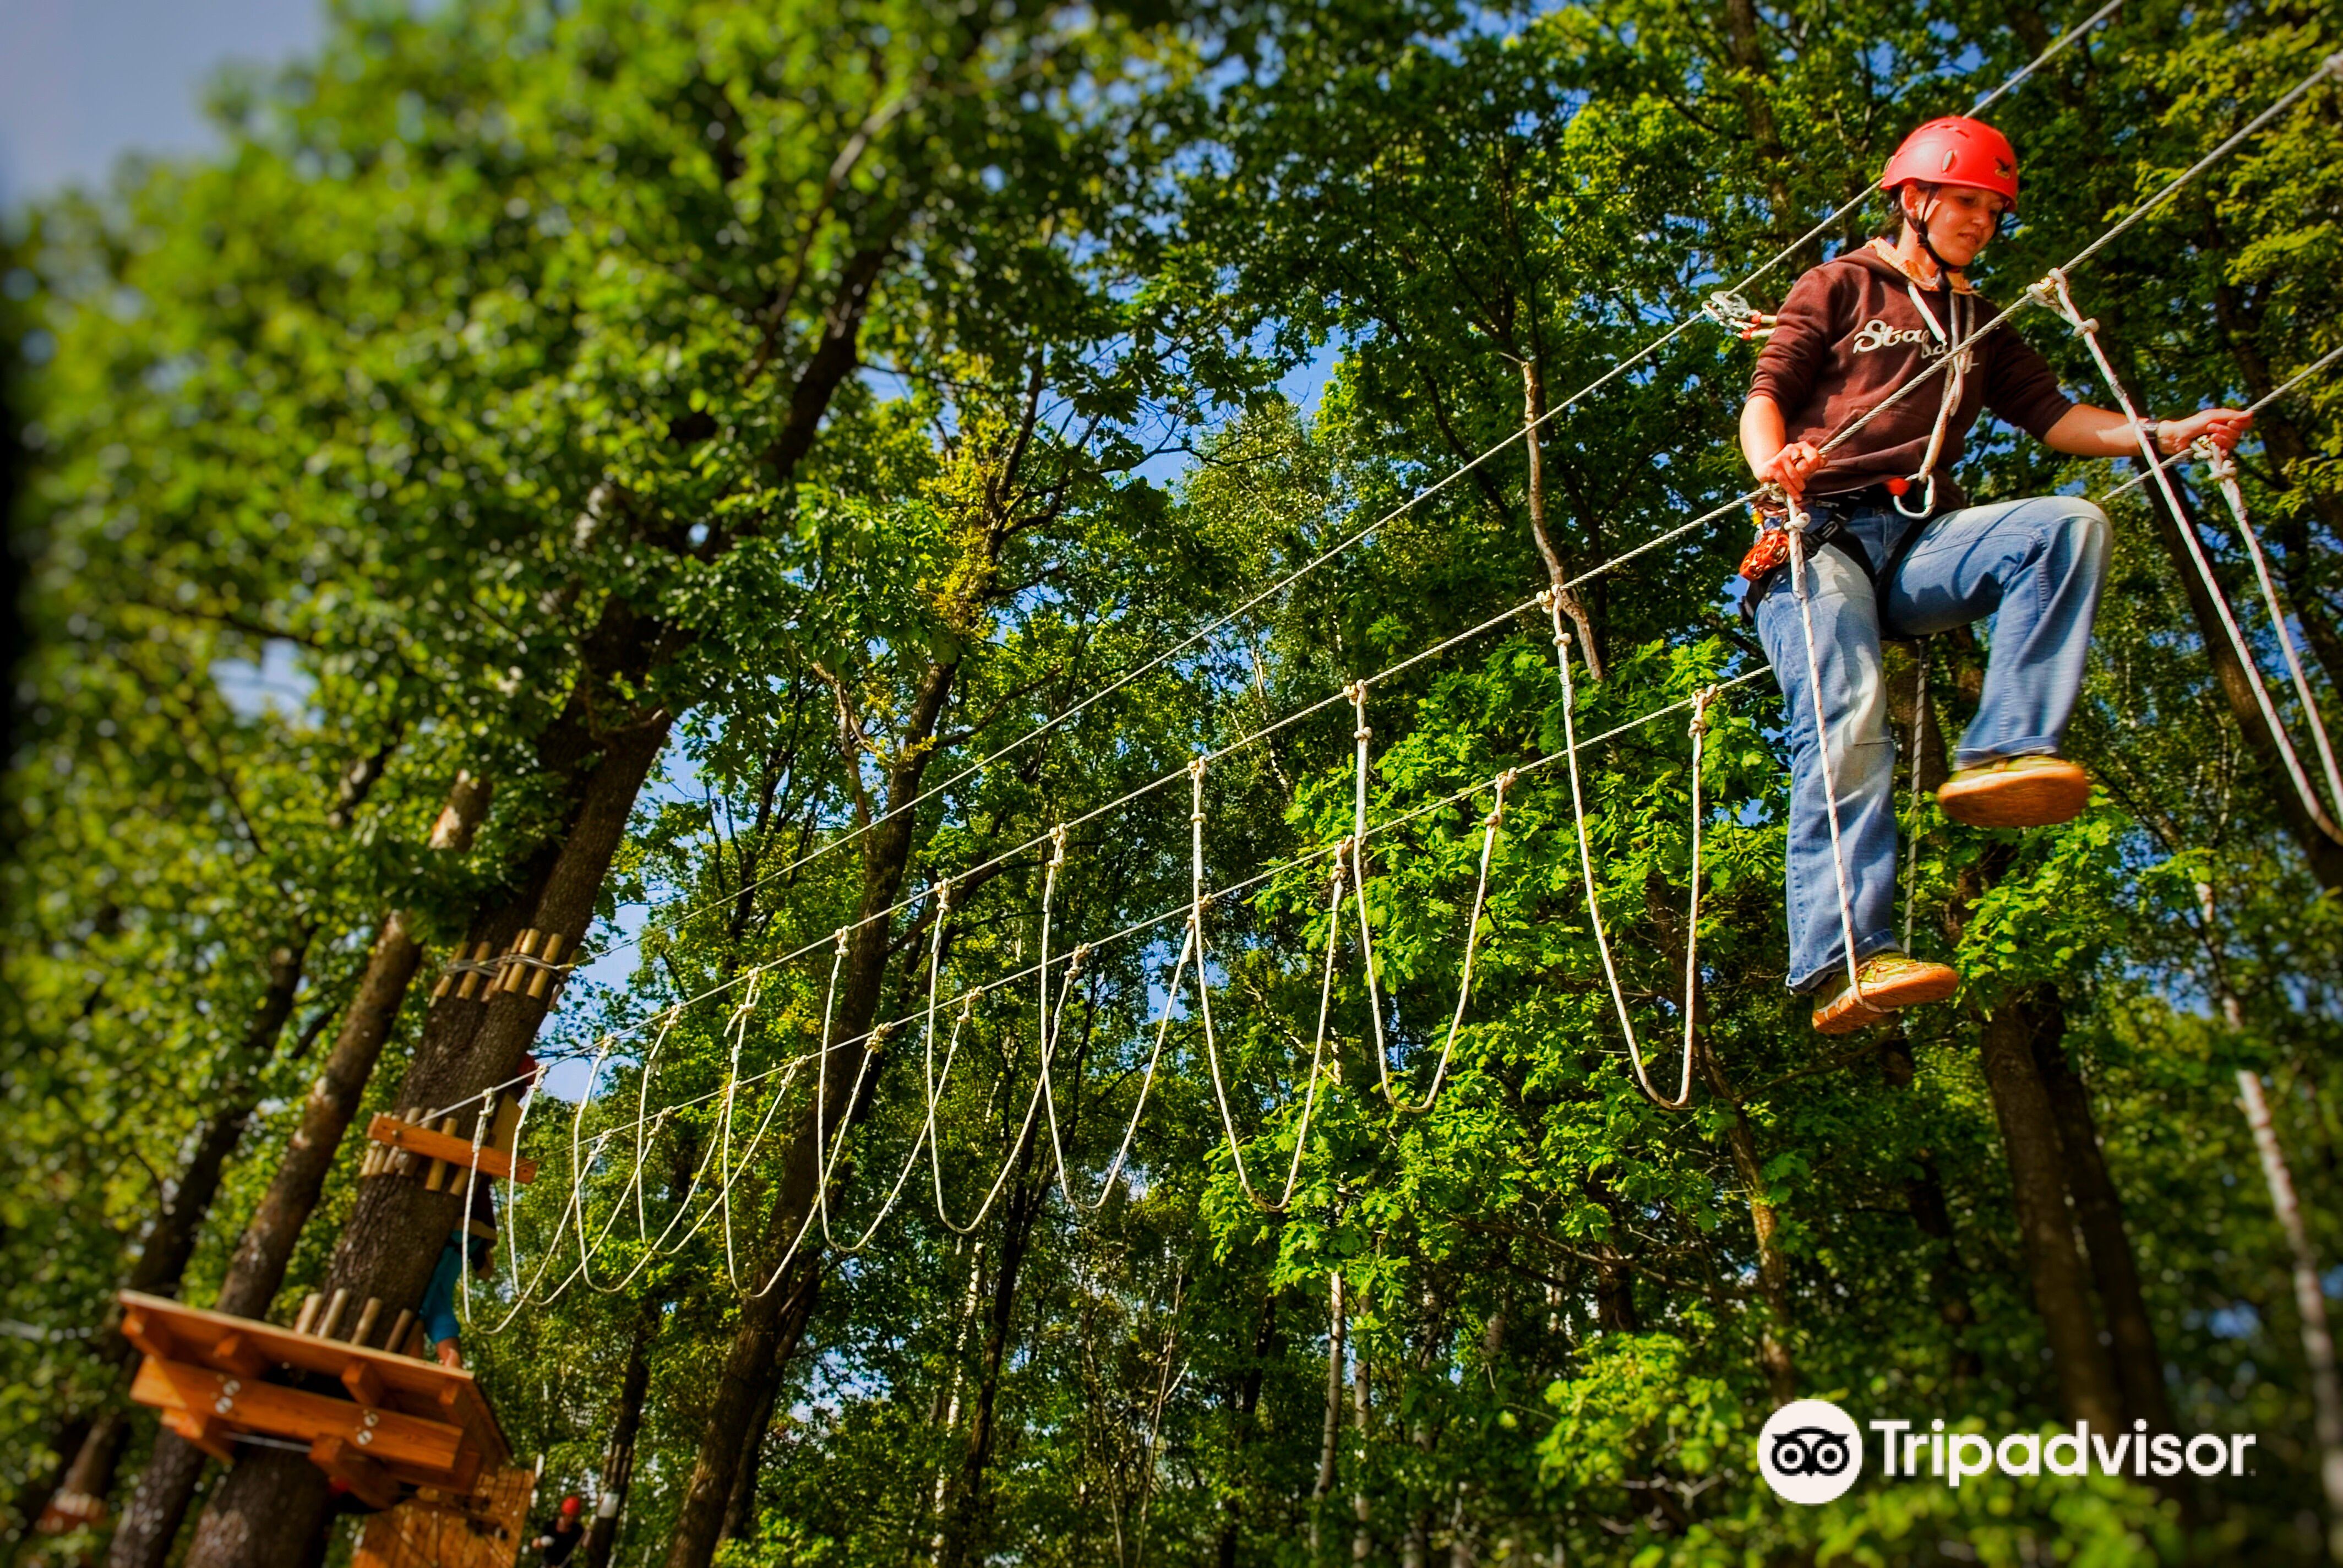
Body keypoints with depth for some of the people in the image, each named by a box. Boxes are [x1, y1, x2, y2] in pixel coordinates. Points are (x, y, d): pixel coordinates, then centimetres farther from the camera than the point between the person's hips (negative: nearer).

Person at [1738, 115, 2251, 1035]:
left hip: (1920, 542, 5)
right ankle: (1843, 964, -35)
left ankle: (2001, 755, -32)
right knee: (1847, 714, -26)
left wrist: (2161, 435, 2)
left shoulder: (1978, 328, 32)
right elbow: (1766, 394, 2)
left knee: (2071, 524, -23)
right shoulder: (1840, 287, 16)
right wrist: (1773, 462, -21)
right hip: (1821, 531, -5)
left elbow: (2052, 415, 20)